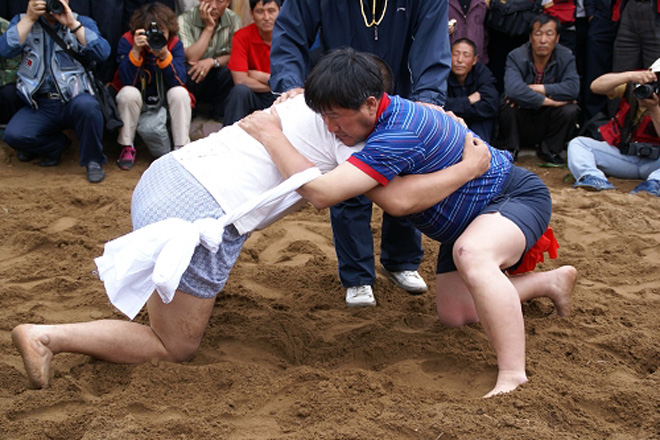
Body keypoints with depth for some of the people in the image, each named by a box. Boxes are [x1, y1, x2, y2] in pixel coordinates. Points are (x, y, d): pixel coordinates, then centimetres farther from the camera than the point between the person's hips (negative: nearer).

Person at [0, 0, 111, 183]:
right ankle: (56, 145, 7)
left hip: (74, 99, -2)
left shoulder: (82, 22, 8)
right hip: (39, 104, 2)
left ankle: (93, 160, -12)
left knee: (87, 106, -36)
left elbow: (102, 53, -11)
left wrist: (73, 24, -15)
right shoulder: (23, 21, 11)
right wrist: (29, 18, -11)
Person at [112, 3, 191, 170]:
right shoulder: (127, 41, -16)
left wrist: (164, 55, -36)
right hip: (137, 100, -1)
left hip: (163, 101, 1)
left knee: (180, 93, -27)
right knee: (128, 93, -32)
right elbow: (127, 81, -26)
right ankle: (127, 147, -15)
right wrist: (136, 50, -36)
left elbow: (179, 82, -23)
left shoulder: (175, 44, -12)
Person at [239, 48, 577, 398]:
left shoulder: (399, 136, -37)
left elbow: (321, 193, -42)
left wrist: (270, 134, -33)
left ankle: (513, 378, -40)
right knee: (453, 314, 7)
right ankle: (553, 280, 27)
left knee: (471, 253, -41)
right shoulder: (383, 112, -7)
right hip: (469, 217, 10)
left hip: (517, 194, -10)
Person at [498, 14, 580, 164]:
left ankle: (549, 150, 1)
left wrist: (538, 88, -30)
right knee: (508, 105, -31)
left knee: (570, 110, -26)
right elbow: (513, 89, -35)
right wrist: (549, 101, -33)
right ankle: (511, 150, -3)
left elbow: (573, 88, -25)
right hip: (521, 121, -2)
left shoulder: (566, 57, -6)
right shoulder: (516, 57, -15)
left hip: (547, 121, 2)